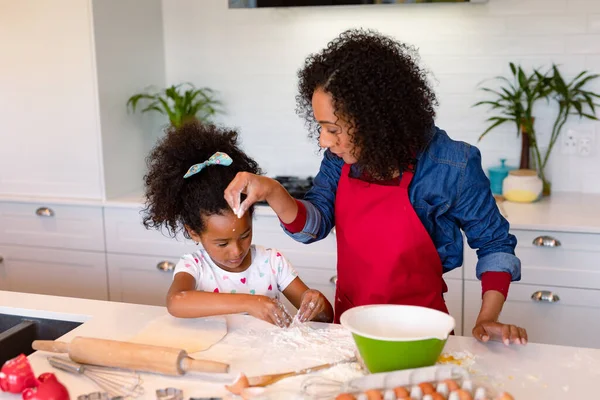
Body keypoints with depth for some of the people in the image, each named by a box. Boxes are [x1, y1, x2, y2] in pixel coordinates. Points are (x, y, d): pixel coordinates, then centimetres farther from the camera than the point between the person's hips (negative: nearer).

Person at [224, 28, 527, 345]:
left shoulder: (451, 167, -16)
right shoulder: (341, 156, -3)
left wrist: (487, 320, -16)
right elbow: (313, 225, -5)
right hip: (348, 323, 4)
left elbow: (494, 244, -4)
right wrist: (272, 193, -24)